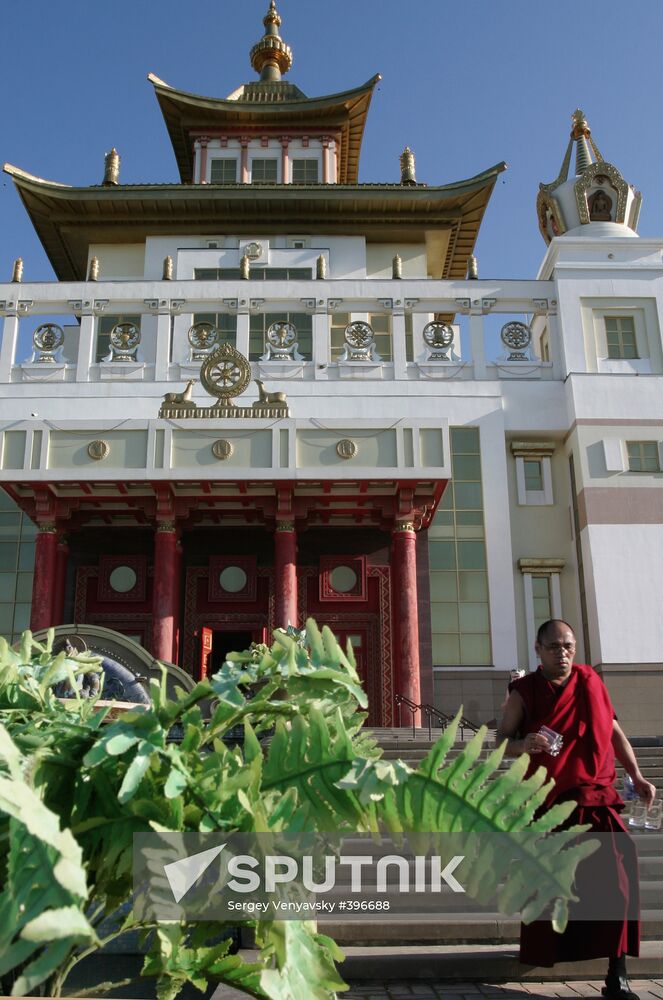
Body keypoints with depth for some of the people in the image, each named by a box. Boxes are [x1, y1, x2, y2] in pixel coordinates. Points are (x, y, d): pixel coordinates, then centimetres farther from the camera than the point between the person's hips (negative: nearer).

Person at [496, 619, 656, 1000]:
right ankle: (542, 955, 33)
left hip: (594, 797, 1)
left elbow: (614, 730, 13)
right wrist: (523, 745, -25)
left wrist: (637, 775, 4)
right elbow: (501, 739, -3)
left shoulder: (591, 682, 4)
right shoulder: (524, 692, -2)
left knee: (616, 874, -14)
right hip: (545, 800, -1)